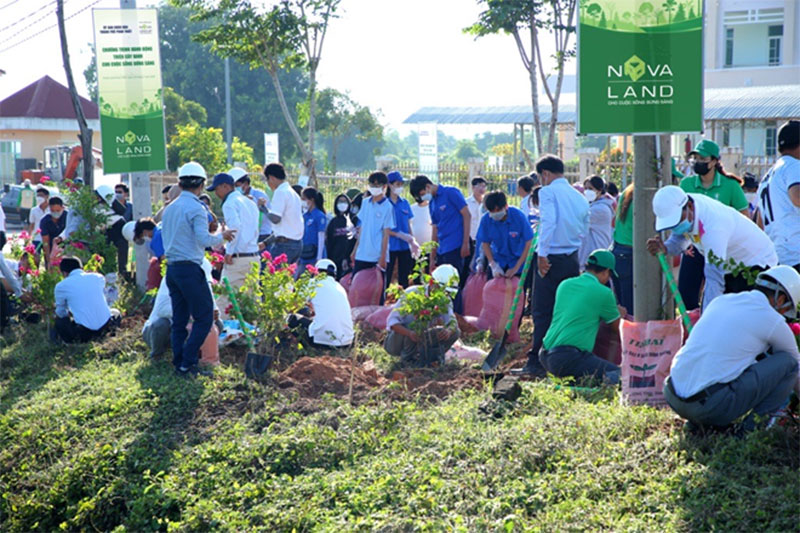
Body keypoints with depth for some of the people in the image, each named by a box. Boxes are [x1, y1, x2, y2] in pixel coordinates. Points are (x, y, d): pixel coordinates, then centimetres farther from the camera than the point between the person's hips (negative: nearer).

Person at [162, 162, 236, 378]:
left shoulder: (169, 208, 15)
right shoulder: (196, 208, -11)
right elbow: (204, 239, -19)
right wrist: (222, 236, -1)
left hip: (172, 268, 9)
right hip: (190, 268, -9)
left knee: (179, 320, 11)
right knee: (204, 317, -2)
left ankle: (179, 363, 12)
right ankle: (187, 363, -6)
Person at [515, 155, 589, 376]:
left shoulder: (548, 192, -5)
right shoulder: (580, 197, 14)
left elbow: (548, 222, -19)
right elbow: (584, 231, 16)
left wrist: (542, 254, -18)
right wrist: (582, 265, 21)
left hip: (551, 259, -6)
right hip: (573, 260, 6)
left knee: (542, 312, -4)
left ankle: (536, 363, -5)